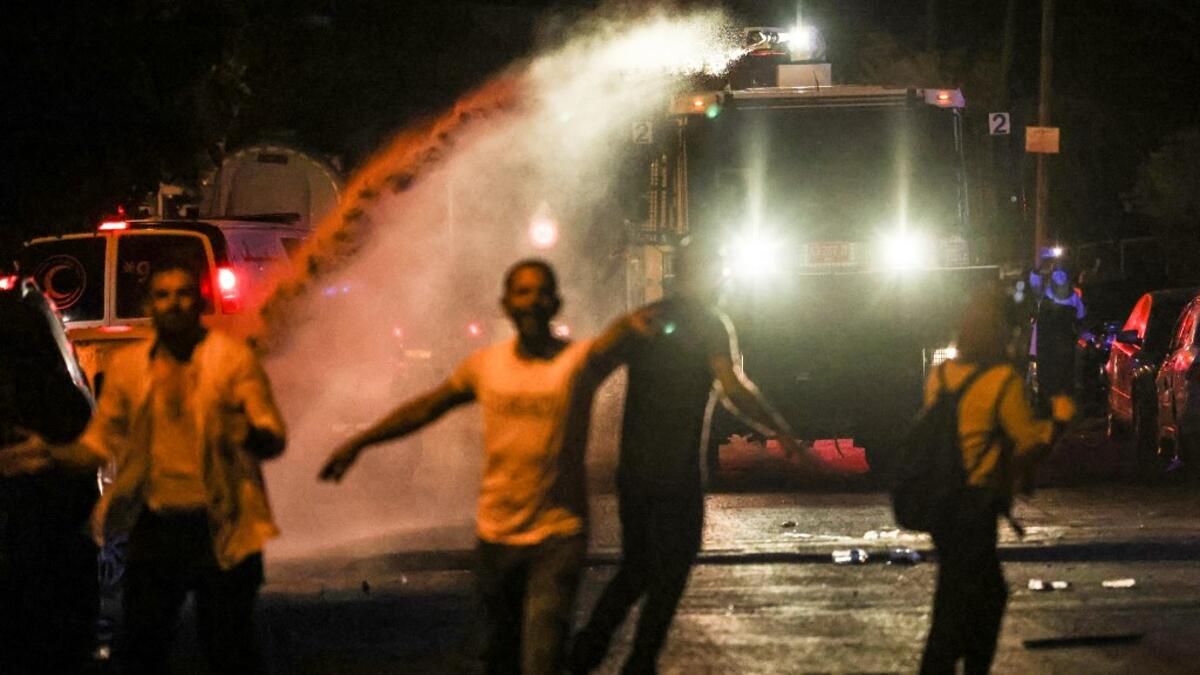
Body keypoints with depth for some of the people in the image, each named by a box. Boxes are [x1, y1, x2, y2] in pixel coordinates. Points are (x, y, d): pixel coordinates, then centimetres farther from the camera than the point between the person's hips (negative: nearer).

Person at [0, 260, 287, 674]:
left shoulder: (234, 359, -3)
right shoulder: (127, 366, 8)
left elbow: (274, 440, -7)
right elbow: (99, 442, 12)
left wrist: (250, 433, -31)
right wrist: (52, 455, -8)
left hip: (219, 530, -4)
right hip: (154, 527, 4)